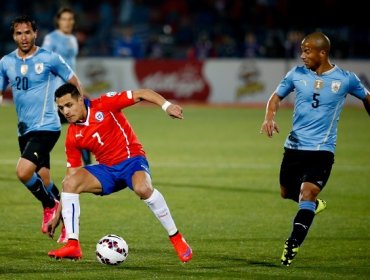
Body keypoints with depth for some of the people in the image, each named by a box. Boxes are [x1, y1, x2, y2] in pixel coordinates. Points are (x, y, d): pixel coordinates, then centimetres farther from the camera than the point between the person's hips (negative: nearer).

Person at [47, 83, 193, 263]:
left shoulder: (104, 105, -10)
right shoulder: (72, 137, 1)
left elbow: (141, 94, -11)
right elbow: (71, 178, 6)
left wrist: (166, 106, -27)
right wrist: (58, 214, 3)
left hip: (131, 159, -4)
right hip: (106, 170, 4)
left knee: (142, 188, -37)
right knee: (69, 183, -19)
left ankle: (176, 238, -23)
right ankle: (72, 245, -19)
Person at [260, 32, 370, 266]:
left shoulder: (345, 79, -8)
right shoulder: (297, 74, -3)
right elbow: (277, 96, 9)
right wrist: (270, 117, -11)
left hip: (323, 149, -4)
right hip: (295, 146, 4)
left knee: (307, 192, -20)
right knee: (287, 192, 17)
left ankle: (293, 245, -19)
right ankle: (314, 204, 47)